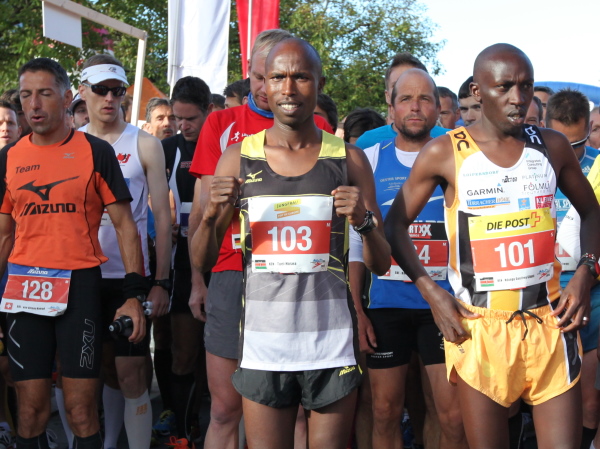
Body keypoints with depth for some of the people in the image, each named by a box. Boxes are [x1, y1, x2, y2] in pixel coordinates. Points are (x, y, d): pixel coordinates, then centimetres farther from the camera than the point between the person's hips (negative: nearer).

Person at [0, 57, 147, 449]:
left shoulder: (96, 152, 0)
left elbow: (125, 225, 0)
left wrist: (134, 294, -8)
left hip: (79, 286, -3)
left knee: (81, 410, -1)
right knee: (32, 410, 5)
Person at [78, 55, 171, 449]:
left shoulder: (145, 144, 0)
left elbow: (162, 216, -1)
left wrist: (161, 281, -7)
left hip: (128, 275, -2)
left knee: (130, 372, -5)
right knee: (104, 368, 10)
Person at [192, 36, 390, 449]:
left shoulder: (348, 159, 4)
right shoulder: (239, 158, 5)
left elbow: (381, 264, 6)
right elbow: (202, 261, 7)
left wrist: (364, 221, -14)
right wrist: (211, 217, -13)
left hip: (332, 348, 0)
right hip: (262, 348, 0)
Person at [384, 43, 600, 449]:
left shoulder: (552, 146, 5)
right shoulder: (444, 153, -3)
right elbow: (396, 225, 4)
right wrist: (431, 291, -7)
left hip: (550, 323, 2)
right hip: (479, 327, -2)